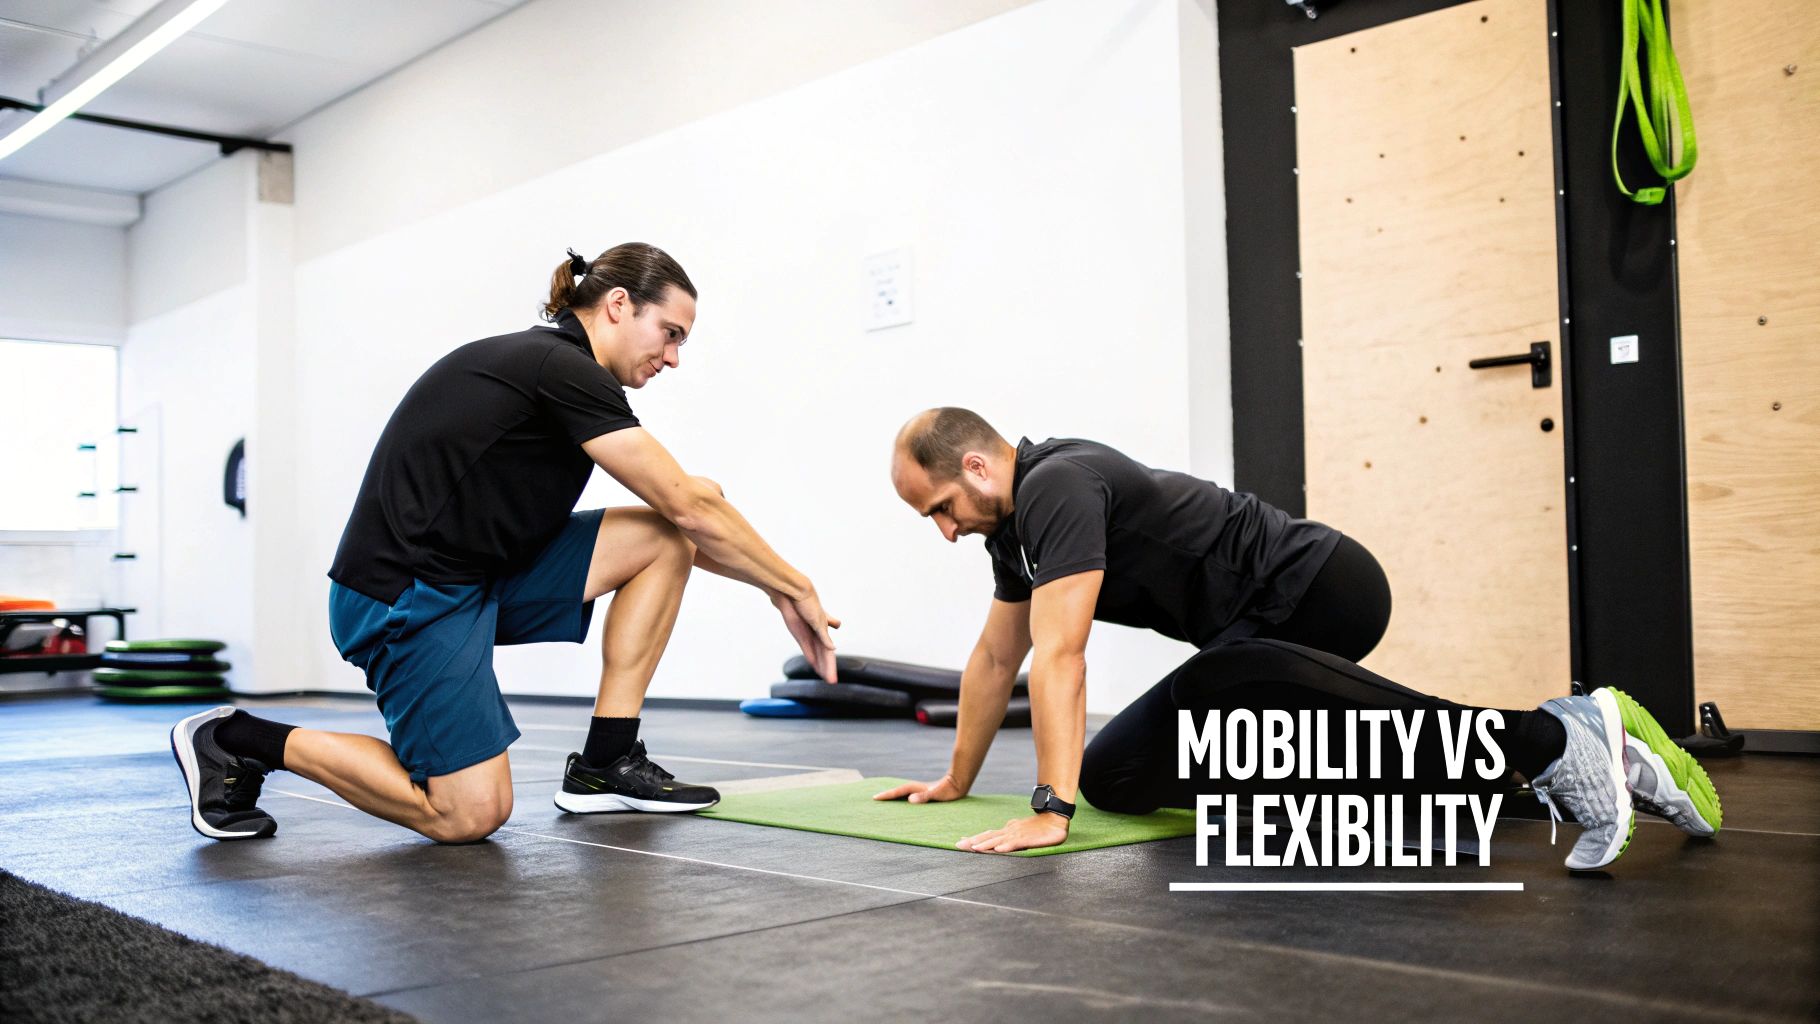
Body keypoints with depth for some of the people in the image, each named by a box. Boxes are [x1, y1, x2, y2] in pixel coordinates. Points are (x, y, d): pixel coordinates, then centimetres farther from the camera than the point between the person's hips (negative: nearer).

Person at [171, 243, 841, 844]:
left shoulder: (550, 366, 14)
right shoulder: (563, 369, -16)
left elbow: (681, 521, 18)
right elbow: (692, 505, -15)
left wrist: (777, 587, 12)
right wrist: (797, 589, -6)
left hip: (474, 580, 10)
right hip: (402, 598, -10)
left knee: (663, 542, 1)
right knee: (469, 816, -11)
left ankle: (605, 764, 4)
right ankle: (239, 740, 3)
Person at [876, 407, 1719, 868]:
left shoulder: (1057, 487, -19)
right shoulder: (1016, 524, 12)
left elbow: (1060, 657, -28)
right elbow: (995, 658, 21)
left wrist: (1049, 813, -30)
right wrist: (954, 781, 25)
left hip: (1321, 593, -10)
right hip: (1266, 625, 10)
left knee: (1215, 687, -38)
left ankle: (1554, 741, -32)